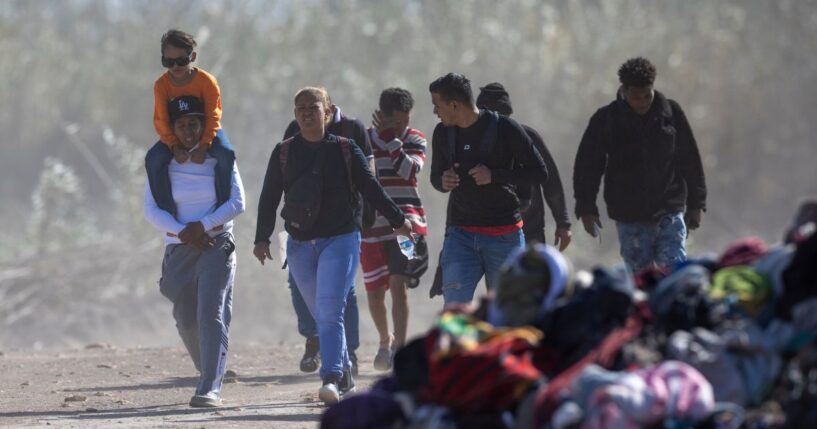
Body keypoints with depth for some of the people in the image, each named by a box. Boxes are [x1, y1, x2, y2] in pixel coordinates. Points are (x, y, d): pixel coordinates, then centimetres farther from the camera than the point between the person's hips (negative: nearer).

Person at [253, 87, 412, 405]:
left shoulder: (344, 150, 1)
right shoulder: (284, 153, 6)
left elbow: (370, 188, 9)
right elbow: (269, 198, 7)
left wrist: (398, 220, 12)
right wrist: (262, 238, -2)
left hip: (341, 239, -3)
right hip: (300, 245, 3)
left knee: (329, 311, -17)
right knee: (321, 315, 8)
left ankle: (331, 379, -24)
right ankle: (344, 373, 22)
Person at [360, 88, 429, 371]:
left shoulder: (415, 141, 2)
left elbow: (409, 169, -18)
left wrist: (392, 140, -20)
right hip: (371, 227, 2)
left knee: (399, 286, -15)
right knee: (375, 292, 7)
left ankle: (399, 348, -15)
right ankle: (385, 341, 31)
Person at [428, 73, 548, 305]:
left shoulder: (504, 129, -8)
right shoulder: (443, 133, 5)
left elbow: (540, 173, -5)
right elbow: (436, 175, 19)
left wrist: (494, 175, -18)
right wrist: (443, 182, -7)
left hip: (503, 236, -3)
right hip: (460, 234, 3)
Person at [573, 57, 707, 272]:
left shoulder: (671, 113, 1)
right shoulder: (606, 119, -1)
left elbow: (690, 159, 9)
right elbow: (587, 165, 4)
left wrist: (695, 204, 8)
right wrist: (586, 208, -1)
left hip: (669, 212, 0)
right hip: (629, 219, 0)